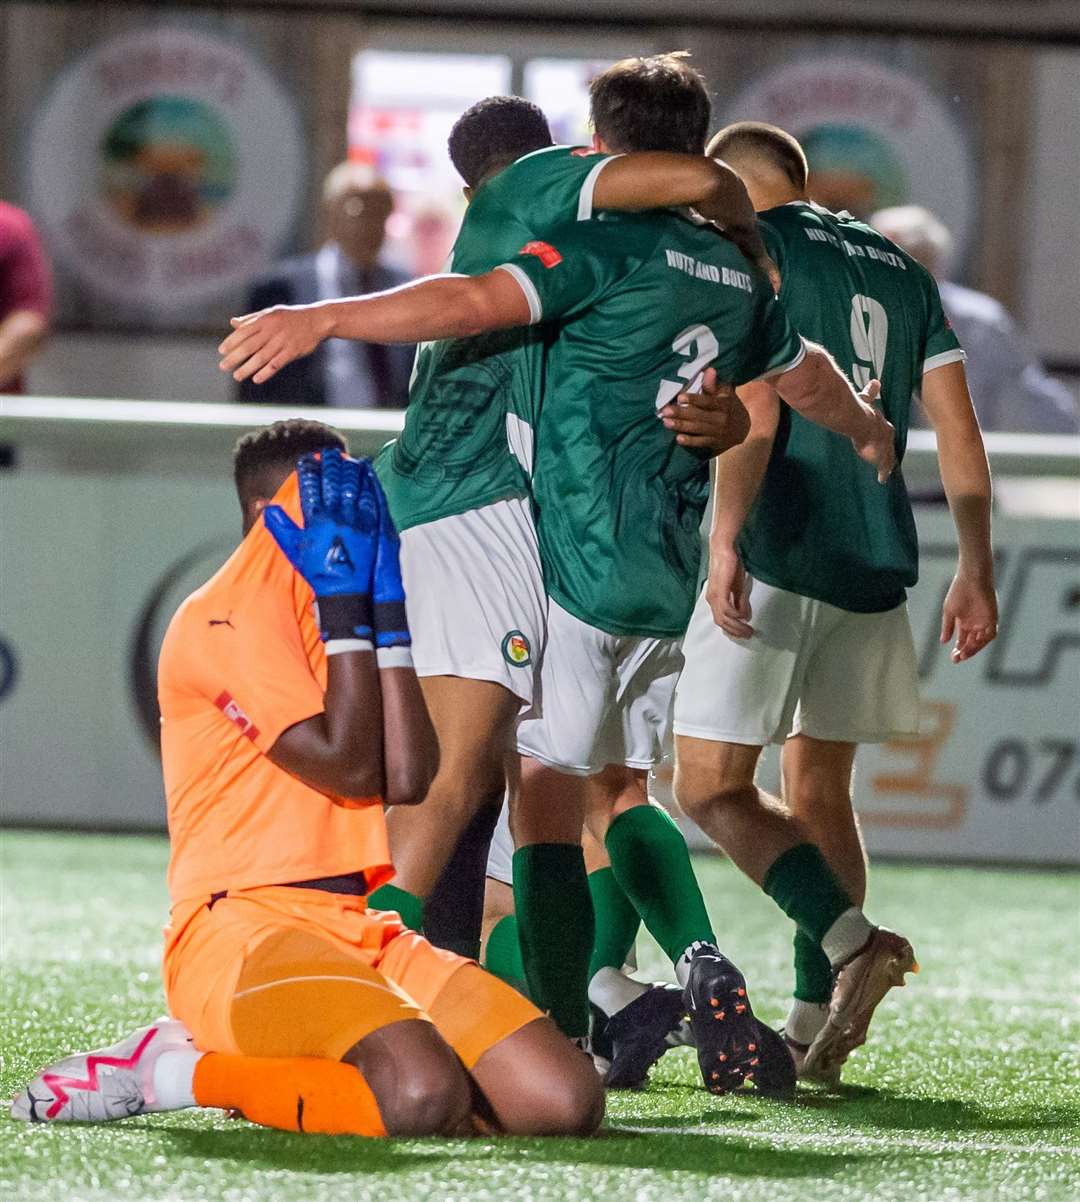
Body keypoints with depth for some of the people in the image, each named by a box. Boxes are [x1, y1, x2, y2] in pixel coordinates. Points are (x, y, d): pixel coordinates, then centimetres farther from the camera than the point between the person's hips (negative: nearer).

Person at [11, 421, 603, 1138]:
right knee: (423, 1098, -35)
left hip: (363, 935, 8)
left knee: (566, 1099, -12)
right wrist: (346, 601, -5)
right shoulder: (219, 620, -3)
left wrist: (385, 606, 7)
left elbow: (406, 780, 5)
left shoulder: (333, 617, 22)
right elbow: (350, 768, -10)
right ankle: (177, 1072, -10)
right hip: (241, 932, -8)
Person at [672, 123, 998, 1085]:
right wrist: (976, 570, 15)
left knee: (711, 787, -1)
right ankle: (817, 1022, 9)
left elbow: (756, 410, -15)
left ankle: (850, 938, -21)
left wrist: (726, 539, -20)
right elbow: (959, 433, 14)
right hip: (875, 571, 7)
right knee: (819, 790, 15)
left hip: (777, 561, -7)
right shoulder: (903, 272, 17)